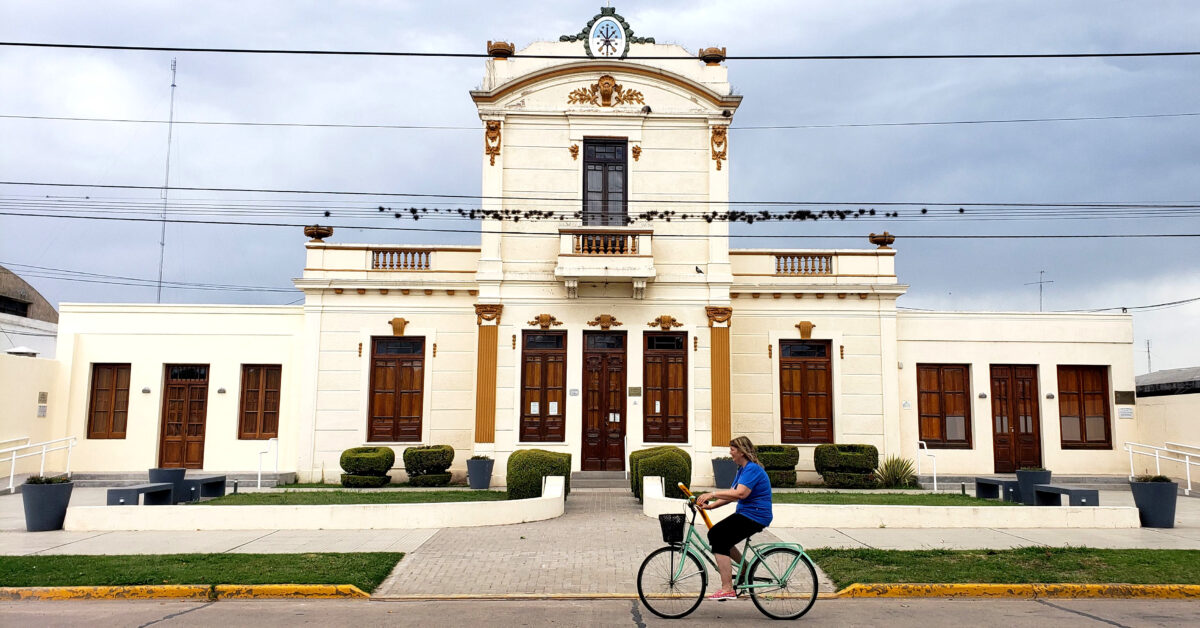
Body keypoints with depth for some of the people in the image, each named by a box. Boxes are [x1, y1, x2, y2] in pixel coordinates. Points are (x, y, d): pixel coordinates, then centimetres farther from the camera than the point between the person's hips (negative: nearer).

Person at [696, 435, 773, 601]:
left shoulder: (752, 469, -16)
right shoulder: (742, 469, 16)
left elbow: (740, 493, -30)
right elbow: (732, 494, 13)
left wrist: (713, 494, -27)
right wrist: (712, 505, 1)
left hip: (754, 517, -10)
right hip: (745, 514, 10)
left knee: (719, 540, -17)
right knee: (714, 534, 10)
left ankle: (727, 589, -16)